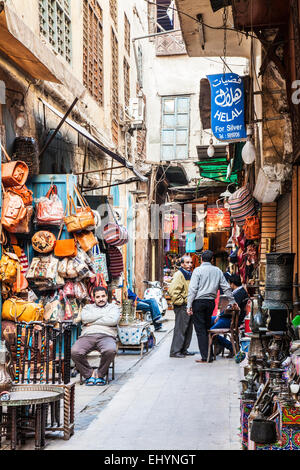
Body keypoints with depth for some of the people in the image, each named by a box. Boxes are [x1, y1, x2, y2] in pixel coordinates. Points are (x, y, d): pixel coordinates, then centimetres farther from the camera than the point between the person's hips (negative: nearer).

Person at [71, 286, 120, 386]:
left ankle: (100, 374, -13)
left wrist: (93, 322, 2)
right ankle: (89, 374, -8)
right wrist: (104, 314, 5)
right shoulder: (88, 307, 28)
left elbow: (113, 320, -1)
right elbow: (85, 317, 3)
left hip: (106, 336, -1)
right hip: (87, 336, 1)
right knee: (75, 352, -31)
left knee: (111, 350, -38)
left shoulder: (113, 307, 22)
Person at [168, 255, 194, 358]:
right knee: (180, 329, -8)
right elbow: (172, 290, -22)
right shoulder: (179, 274, -12)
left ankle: (184, 349, 21)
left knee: (188, 329, 12)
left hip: (189, 306, 9)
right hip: (182, 306, -9)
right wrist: (180, 301, -18)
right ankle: (175, 351, -5)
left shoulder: (190, 275, 17)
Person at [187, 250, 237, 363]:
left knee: (200, 330, -2)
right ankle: (210, 355, 16)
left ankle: (205, 357, -6)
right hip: (211, 302, 5)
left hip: (199, 302, -5)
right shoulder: (217, 271, 9)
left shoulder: (198, 270, -5)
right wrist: (232, 301, 24)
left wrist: (189, 305, -10)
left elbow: (192, 289, -11)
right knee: (207, 328, 15)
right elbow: (226, 288, 13)